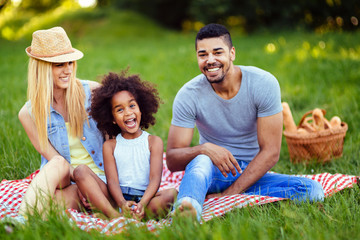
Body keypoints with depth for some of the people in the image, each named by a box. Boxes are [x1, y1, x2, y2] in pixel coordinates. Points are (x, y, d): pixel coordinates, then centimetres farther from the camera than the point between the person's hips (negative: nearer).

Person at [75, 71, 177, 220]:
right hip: (117, 198, 1)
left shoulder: (154, 142, 8)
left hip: (144, 197, -1)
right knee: (81, 170, -18)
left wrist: (142, 204, -26)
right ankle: (114, 215, -37)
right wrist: (122, 203, -26)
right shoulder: (110, 146, 11)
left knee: (171, 193, -29)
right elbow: (112, 180, -3)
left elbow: (155, 178, -5)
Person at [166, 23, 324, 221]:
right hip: (212, 173, -1)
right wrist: (204, 149, -34)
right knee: (201, 160, -36)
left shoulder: (264, 84, -14)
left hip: (252, 174, 1)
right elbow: (172, 160, -12)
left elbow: (270, 152, -16)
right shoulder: (188, 95, -11)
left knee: (312, 190, -26)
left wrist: (229, 194, -24)